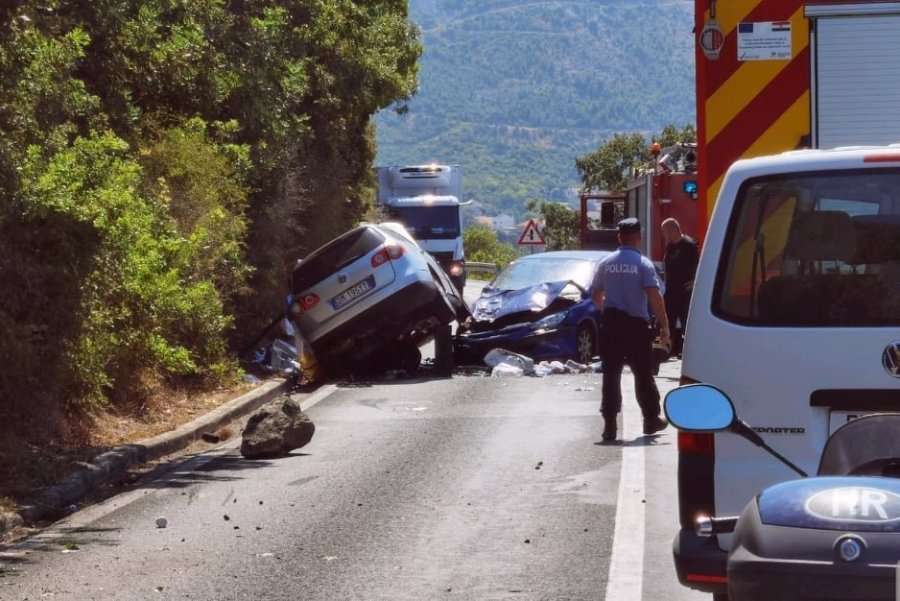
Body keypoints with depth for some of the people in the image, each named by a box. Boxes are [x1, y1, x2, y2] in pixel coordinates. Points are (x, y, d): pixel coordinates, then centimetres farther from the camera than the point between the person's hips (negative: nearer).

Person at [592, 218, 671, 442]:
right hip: (636, 324, -3)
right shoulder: (643, 264, -7)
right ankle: (651, 419, 17)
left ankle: (609, 424, -2)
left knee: (611, 374, 3)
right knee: (643, 374, 9)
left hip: (612, 323, 3)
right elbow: (655, 297, -15)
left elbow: (596, 296, 15)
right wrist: (664, 326, -10)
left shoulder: (606, 263, 5)